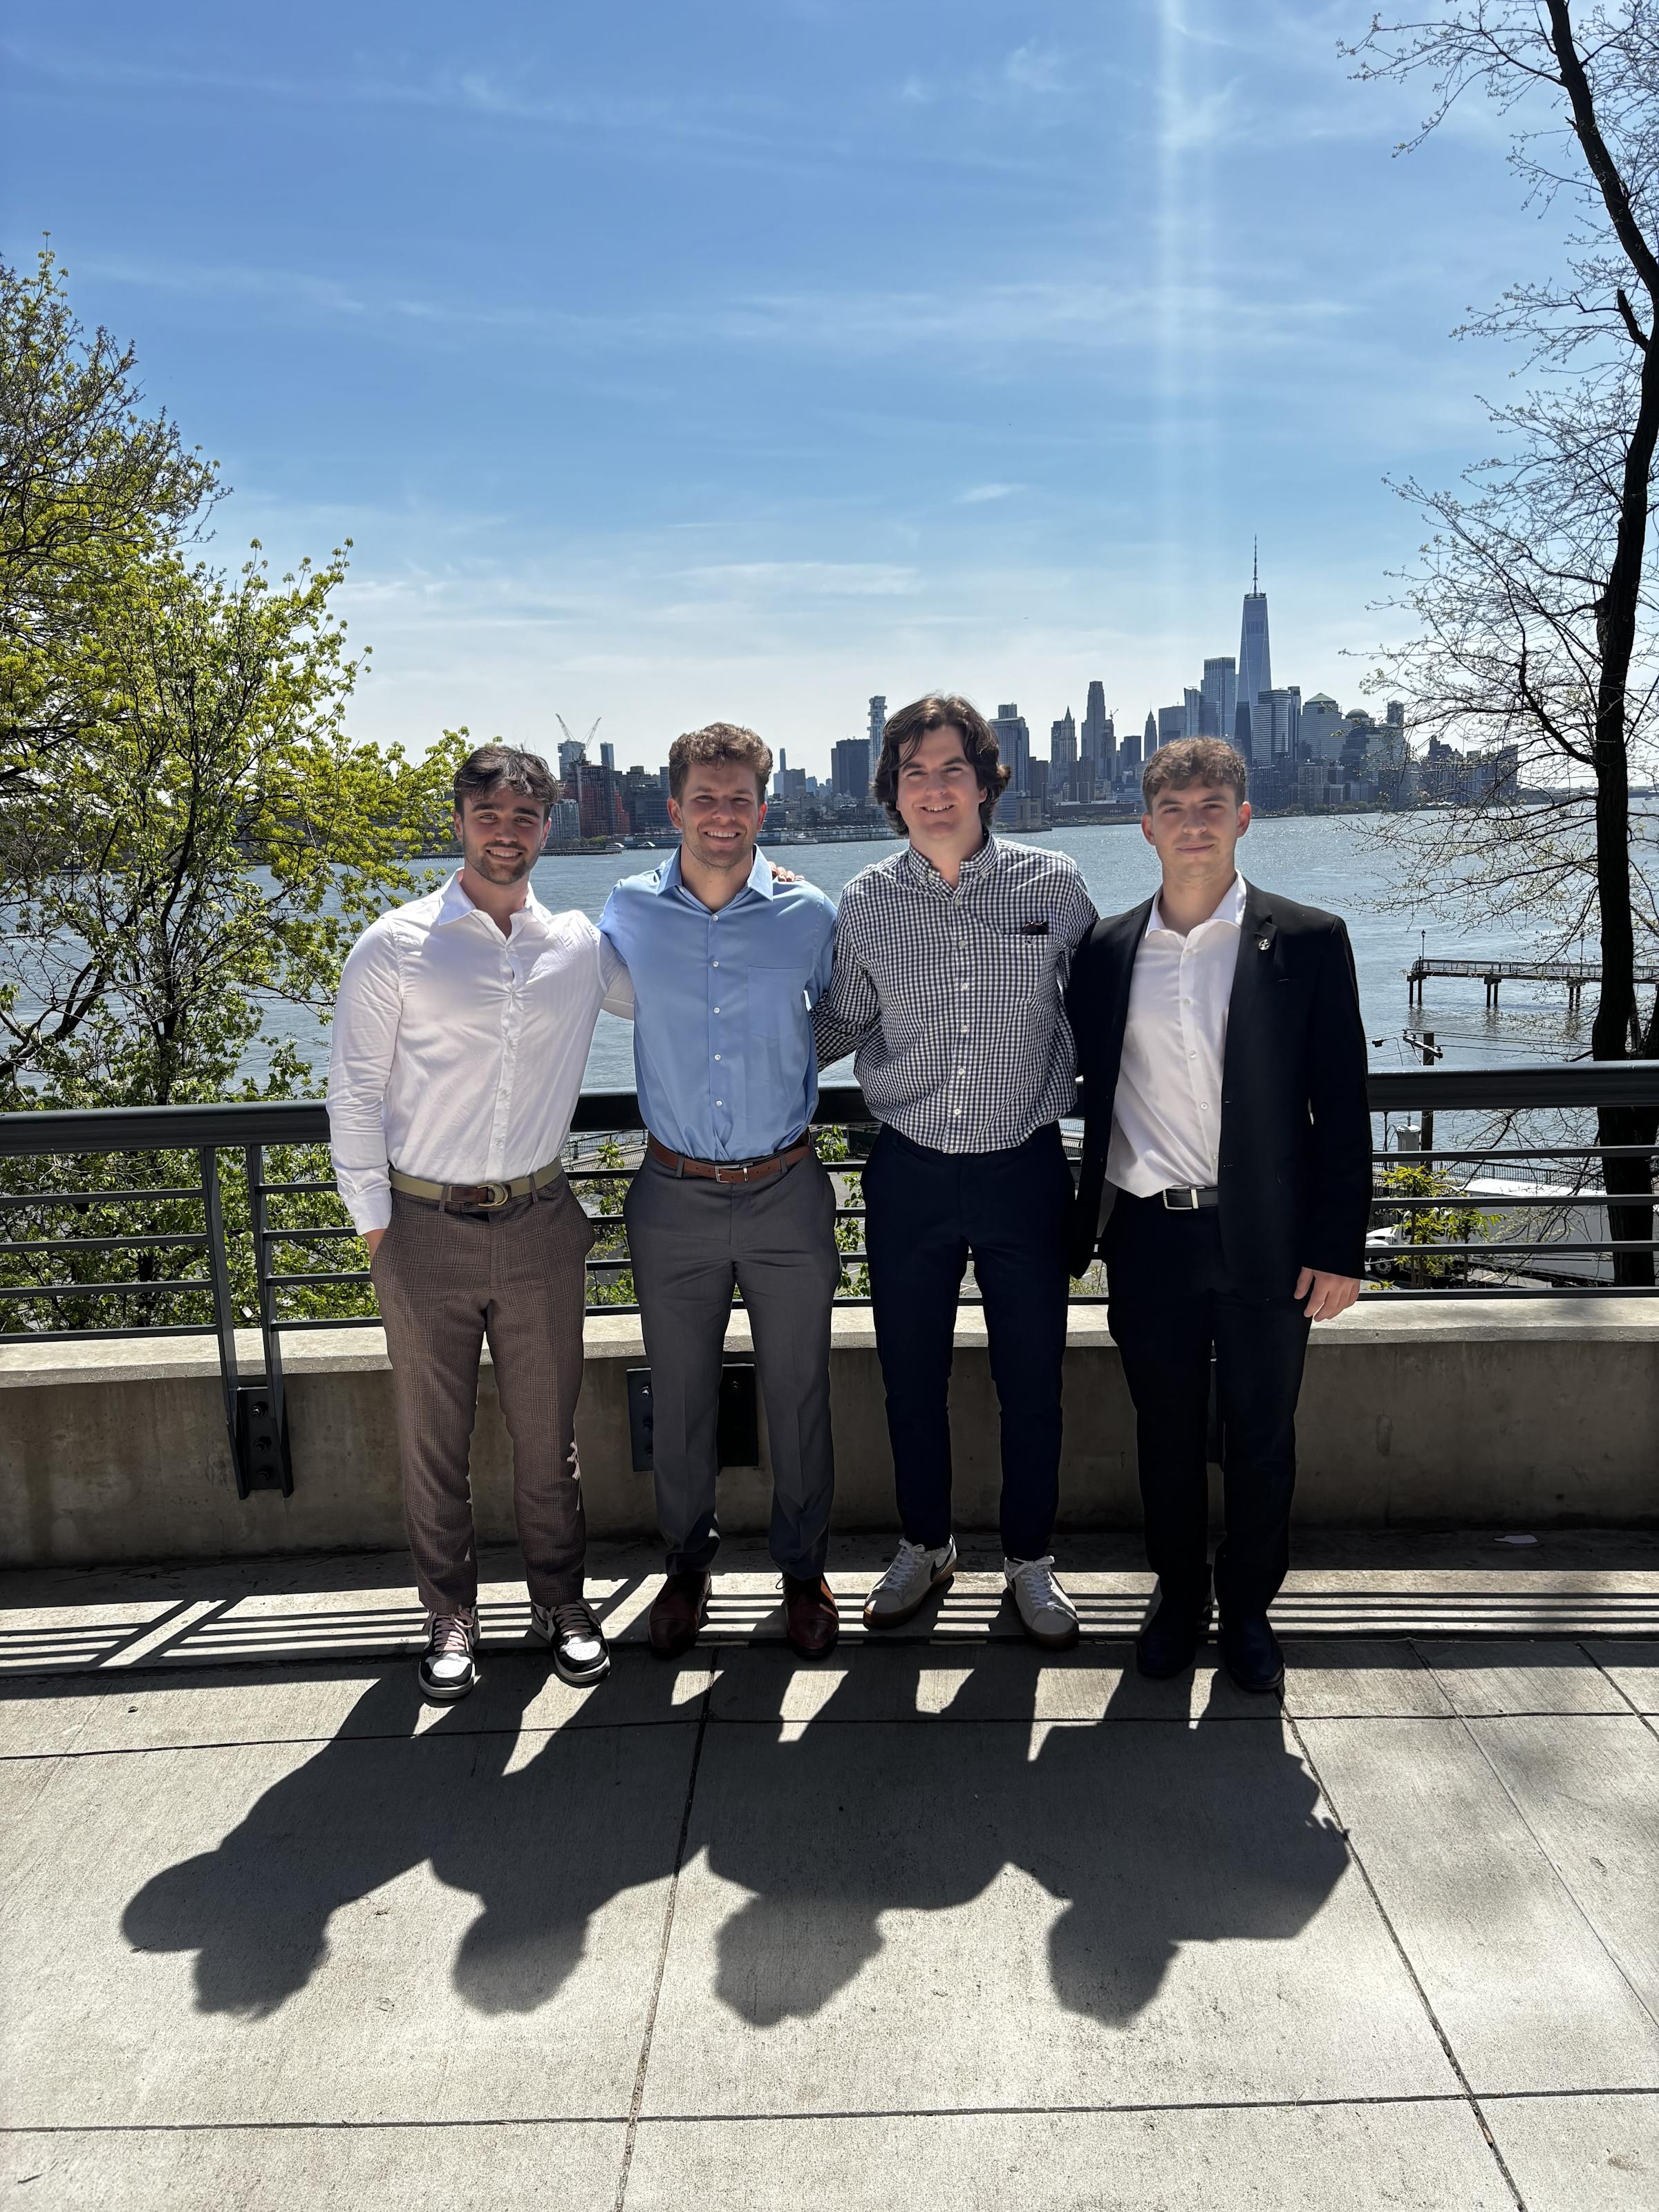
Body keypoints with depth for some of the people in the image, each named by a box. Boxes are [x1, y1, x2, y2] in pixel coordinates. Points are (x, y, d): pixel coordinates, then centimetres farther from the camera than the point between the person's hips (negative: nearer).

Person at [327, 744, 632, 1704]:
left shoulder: (583, 947, 4)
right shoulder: (396, 946, -3)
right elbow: (356, 1094, 0)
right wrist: (374, 1220, -3)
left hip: (540, 1225, 2)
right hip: (425, 1228, -1)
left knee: (548, 1428, 11)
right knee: (433, 1434, 10)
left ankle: (561, 1599, 30)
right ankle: (452, 1615, 27)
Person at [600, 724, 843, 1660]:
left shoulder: (809, 916, -3)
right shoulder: (629, 913, -1)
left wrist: (788, 1070, 10)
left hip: (787, 1195, -1)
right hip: (676, 1197, 1)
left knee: (799, 1396, 9)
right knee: (681, 1399, 12)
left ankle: (804, 1568, 29)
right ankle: (689, 1563, 33)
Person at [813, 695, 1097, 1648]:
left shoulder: (1055, 885, -4)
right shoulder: (865, 903, -1)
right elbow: (834, 1033, 9)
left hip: (1025, 1170, -1)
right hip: (910, 1175, 1)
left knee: (1032, 1381, 10)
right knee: (913, 1378, 14)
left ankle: (1031, 1559, 32)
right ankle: (925, 1547, 36)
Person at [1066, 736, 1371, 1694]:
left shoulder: (1308, 942, -3)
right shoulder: (1107, 950, 5)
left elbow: (1342, 1107, -3)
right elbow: (1094, 1098, 10)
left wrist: (1340, 1247, -7)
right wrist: (1079, 1232, 6)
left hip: (1265, 1242, -2)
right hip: (1149, 1238, 2)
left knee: (1262, 1439, 11)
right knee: (1167, 1435, 14)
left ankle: (1249, 1607, 31)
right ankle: (1180, 1597, 33)